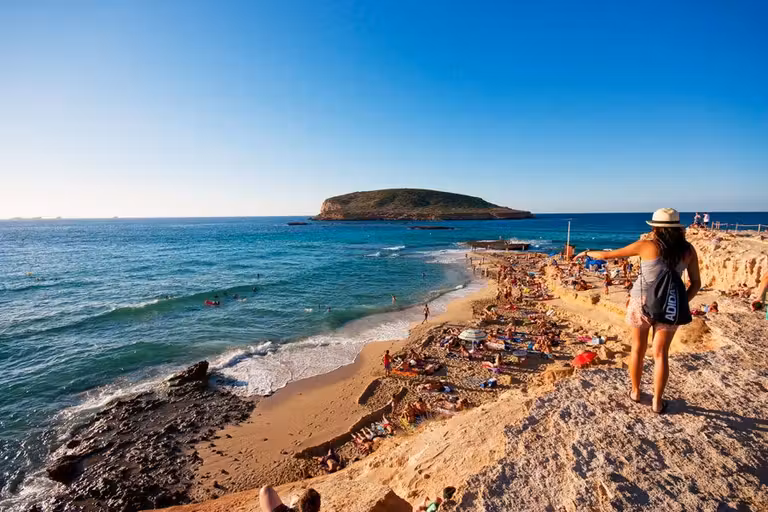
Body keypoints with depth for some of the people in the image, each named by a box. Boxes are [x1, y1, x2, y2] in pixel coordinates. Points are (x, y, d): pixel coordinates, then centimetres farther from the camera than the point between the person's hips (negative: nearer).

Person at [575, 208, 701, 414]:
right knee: (661, 354, 12)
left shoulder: (647, 245, -10)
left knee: (638, 349, 16)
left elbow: (609, 254, -3)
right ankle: (657, 402, 19)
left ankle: (635, 391, 31)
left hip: (642, 303, -2)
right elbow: (696, 283, 3)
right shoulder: (688, 250, 0)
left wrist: (589, 253, 13)